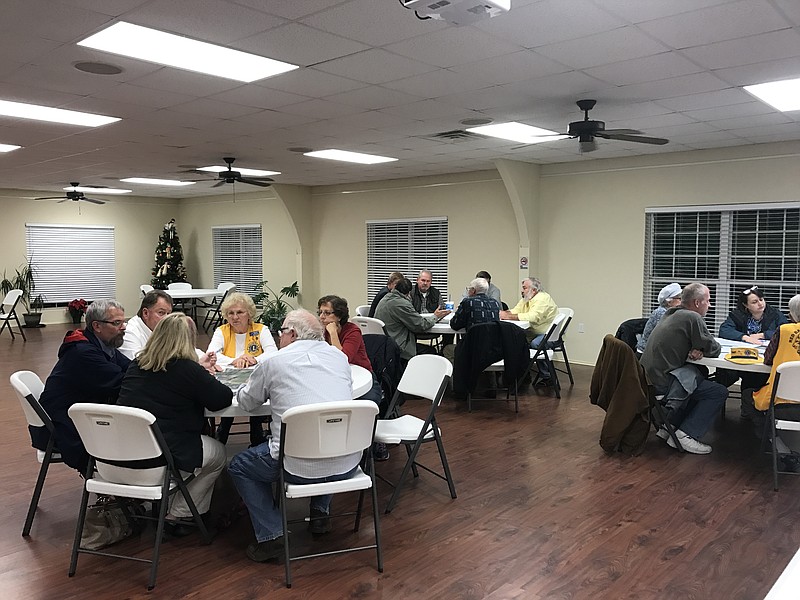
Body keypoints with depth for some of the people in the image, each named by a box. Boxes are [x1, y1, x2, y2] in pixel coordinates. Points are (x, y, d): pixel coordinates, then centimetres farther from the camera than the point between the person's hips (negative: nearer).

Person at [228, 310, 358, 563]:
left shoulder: (274, 363, -3)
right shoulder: (338, 356, 8)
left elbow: (245, 402, 13)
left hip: (301, 466, -4)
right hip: (348, 462, 5)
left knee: (239, 466, 21)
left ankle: (271, 535, 11)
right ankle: (320, 513, 34)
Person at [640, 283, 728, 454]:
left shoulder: (671, 314, 15)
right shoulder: (692, 318, -12)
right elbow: (714, 350, -6)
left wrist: (696, 350, 3)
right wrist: (699, 350, 15)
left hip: (647, 374, 9)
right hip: (662, 381, -9)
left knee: (700, 376, 28)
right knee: (719, 392, -2)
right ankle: (686, 435, -5)